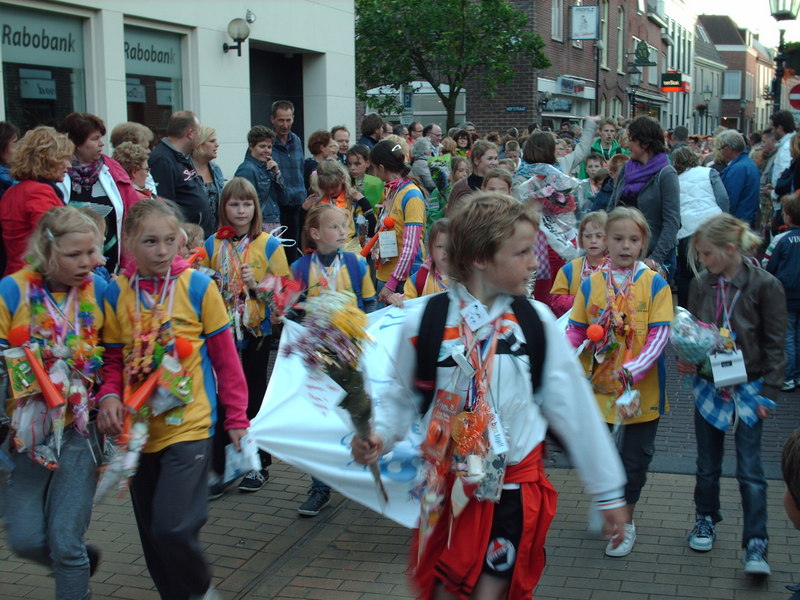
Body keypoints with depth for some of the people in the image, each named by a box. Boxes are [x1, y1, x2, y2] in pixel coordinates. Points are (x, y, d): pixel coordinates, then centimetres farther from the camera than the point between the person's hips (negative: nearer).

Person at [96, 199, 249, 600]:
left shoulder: (198, 286, -7)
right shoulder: (116, 292, 0)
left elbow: (225, 358, -1)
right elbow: (113, 359, 9)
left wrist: (237, 418, 1)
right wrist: (109, 395, -10)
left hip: (189, 425, -4)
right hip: (138, 428, 4)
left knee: (173, 526, -13)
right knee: (151, 532, 12)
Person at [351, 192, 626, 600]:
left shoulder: (536, 321, -5)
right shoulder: (424, 320, -10)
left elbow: (570, 405, 1)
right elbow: (402, 396, 5)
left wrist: (607, 488, 5)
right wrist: (379, 434, -16)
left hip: (517, 486, 0)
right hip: (448, 486, 0)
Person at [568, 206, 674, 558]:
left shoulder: (655, 283, -7)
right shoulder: (591, 283, 0)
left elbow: (659, 334, -13)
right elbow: (576, 330, 1)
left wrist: (634, 369, -27)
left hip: (643, 388, -2)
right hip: (598, 384, 2)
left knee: (635, 456, 9)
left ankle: (626, 521, 28)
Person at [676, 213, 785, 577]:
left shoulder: (764, 285, -12)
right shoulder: (701, 284, 0)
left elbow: (775, 345, -7)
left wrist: (768, 392, -10)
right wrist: (687, 360, -9)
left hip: (748, 389, -4)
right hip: (708, 386, 4)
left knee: (749, 469, -2)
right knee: (707, 464, 16)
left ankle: (756, 545, 5)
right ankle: (706, 519, 37)